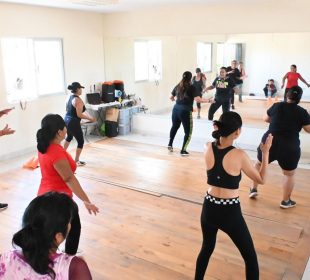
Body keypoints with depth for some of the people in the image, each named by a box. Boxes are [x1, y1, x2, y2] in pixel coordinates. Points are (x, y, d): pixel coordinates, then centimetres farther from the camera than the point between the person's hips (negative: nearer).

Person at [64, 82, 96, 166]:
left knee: (69, 137, 33)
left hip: (66, 120, 9)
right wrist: (90, 118, -10)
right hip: (73, 123, -9)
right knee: (80, 141, 5)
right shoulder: (78, 100, -18)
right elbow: (79, 115, -21)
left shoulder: (69, 98, 8)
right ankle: (76, 161, 10)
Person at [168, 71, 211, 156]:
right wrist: (208, 100, -5)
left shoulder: (178, 86, 10)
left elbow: (171, 97, 20)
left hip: (176, 109, 6)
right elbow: (198, 99, -17)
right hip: (185, 111, -6)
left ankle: (170, 145, 36)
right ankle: (183, 150, 5)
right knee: (188, 132, 7)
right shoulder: (192, 87, -6)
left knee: (174, 127, 29)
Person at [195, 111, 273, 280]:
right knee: (250, 257, 17)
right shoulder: (239, 155, -19)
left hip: (209, 208, 5)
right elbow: (261, 179, -3)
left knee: (207, 249, 29)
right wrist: (265, 152, 4)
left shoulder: (208, 149, -7)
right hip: (230, 212, -4)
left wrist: (219, 131, 14)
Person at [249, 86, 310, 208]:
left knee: (259, 164, 26)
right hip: (290, 148, -2)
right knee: (289, 174, 16)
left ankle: (254, 189, 31)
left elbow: (266, 119, 15)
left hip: (269, 143, 2)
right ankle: (286, 201, 25)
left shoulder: (277, 106, 1)